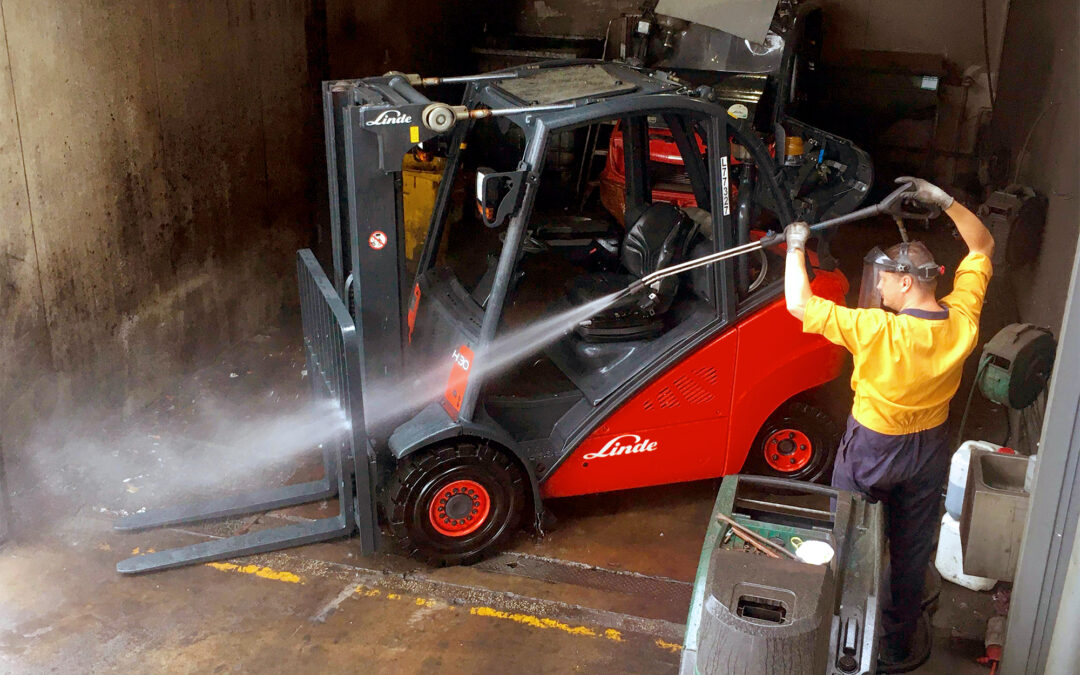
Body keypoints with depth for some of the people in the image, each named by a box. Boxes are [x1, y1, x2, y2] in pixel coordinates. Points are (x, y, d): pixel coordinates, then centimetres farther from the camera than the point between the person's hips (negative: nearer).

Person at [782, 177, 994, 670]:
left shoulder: (876, 330, -33)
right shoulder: (962, 323, -17)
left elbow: (798, 303, -27)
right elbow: (982, 246, -2)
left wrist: (795, 246, -13)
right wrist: (944, 201, -10)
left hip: (872, 449, -5)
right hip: (929, 451, 5)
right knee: (912, 554, 21)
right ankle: (899, 645, 38)